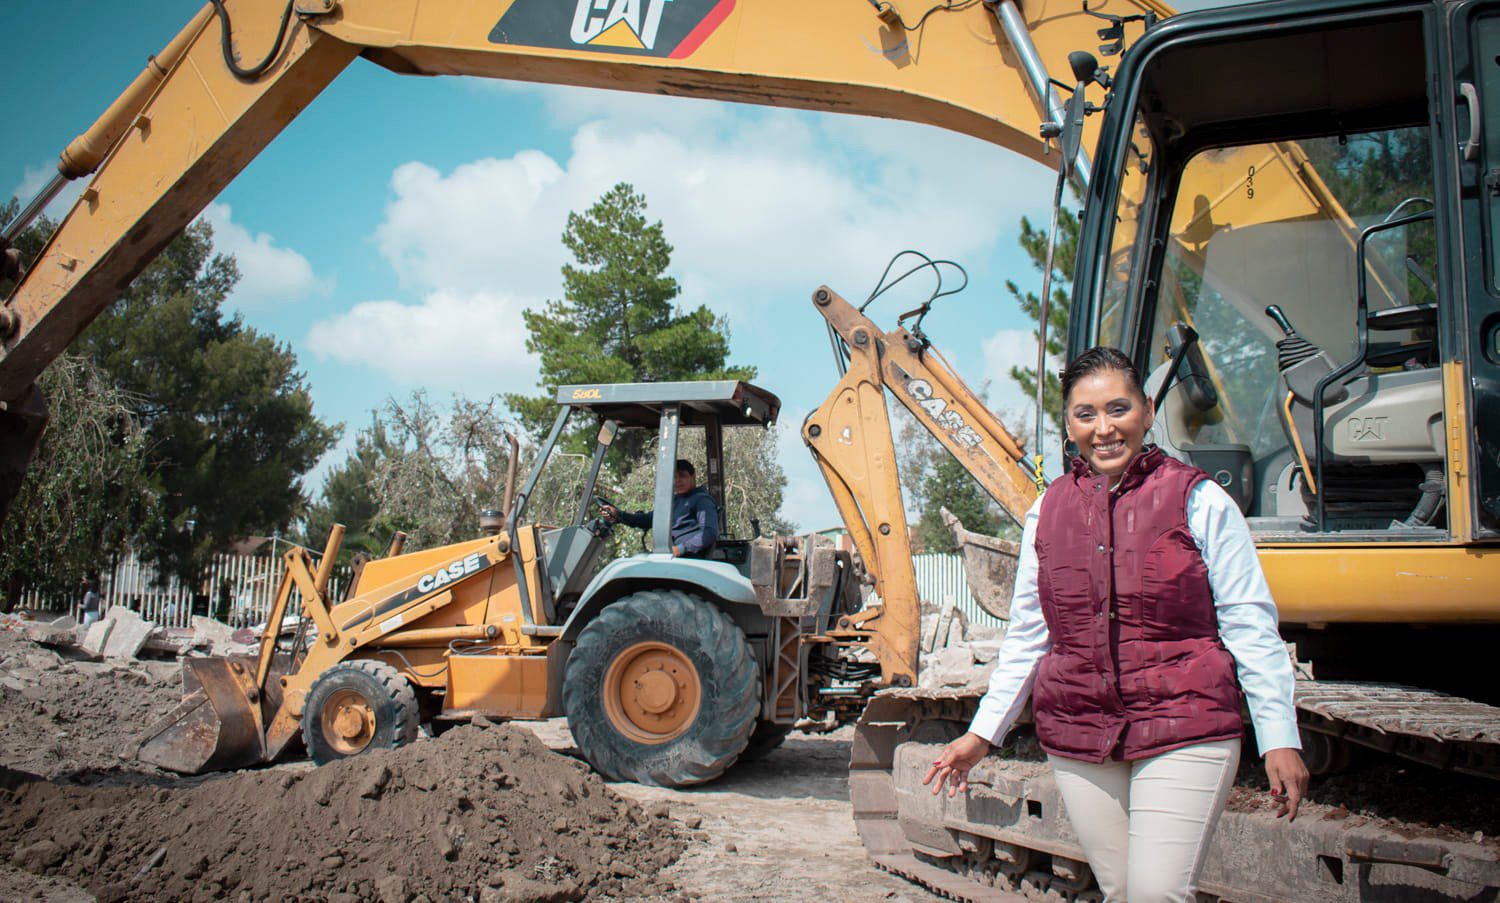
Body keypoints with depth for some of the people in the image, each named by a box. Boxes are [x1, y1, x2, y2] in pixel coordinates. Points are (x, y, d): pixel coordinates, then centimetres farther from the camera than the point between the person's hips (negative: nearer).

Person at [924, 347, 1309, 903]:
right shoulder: (1047, 512, 7)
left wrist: (1279, 737, -3)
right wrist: (982, 733, 13)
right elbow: (1027, 635, 14)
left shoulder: (1199, 501, -2)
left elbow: (1250, 625, 1)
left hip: (1184, 729, -3)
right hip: (1076, 739, 3)